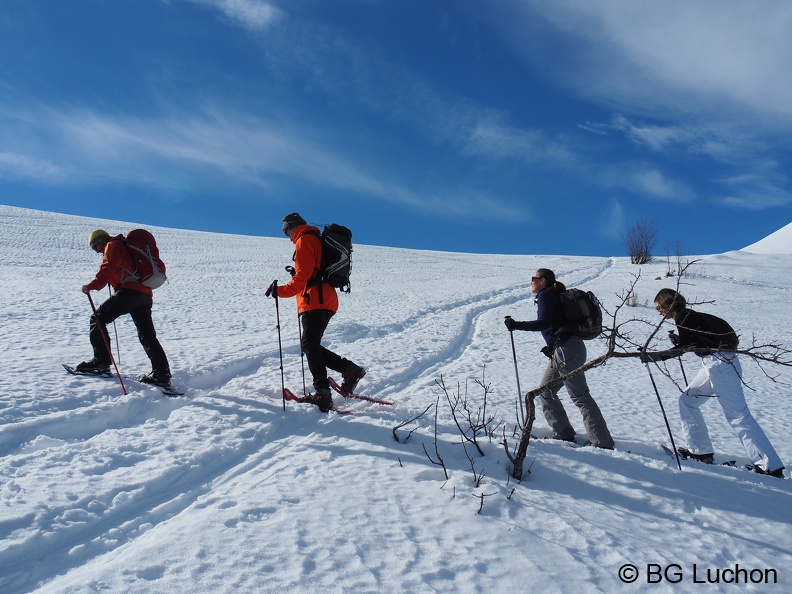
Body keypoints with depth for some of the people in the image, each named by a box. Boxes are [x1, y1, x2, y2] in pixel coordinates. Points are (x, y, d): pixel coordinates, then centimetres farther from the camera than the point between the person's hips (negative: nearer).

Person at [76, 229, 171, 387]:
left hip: (130, 291, -9)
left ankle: (101, 360, -2)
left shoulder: (112, 246, 6)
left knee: (98, 318, 2)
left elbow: (108, 268, -10)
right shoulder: (126, 247, 34)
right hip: (145, 294, 9)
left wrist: (92, 285, -11)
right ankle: (162, 374, 0)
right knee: (147, 335, 6)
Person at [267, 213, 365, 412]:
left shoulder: (304, 240, -4)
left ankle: (322, 393, -23)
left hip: (314, 300, -10)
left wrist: (280, 291, -15)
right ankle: (350, 369, 2)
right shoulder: (318, 240, 26)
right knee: (311, 346, 11)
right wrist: (297, 272, 33)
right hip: (327, 300, 10)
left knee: (309, 345, -14)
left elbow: (302, 277, -14)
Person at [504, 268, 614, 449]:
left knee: (580, 396, -9)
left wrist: (516, 325, -19)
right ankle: (564, 434, 15)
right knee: (546, 392, 14)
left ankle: (603, 443, -7)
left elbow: (544, 322, -20)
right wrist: (552, 347, 18)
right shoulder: (553, 296, 23)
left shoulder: (545, 295, -5)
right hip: (564, 351, 10)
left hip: (566, 350, -10)